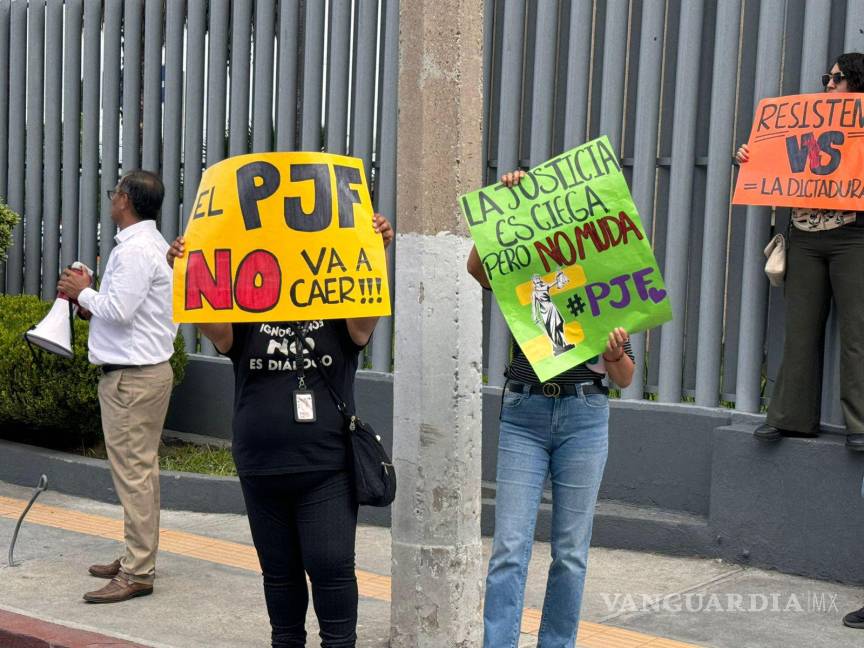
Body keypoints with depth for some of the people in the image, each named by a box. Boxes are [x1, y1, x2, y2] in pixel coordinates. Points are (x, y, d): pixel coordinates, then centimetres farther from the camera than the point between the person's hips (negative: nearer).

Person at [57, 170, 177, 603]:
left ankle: (138, 573, -3)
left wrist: (83, 291, -7)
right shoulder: (151, 244, 16)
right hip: (145, 369, 11)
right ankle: (136, 558, 26)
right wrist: (89, 302, 10)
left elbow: (119, 310, -23)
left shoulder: (135, 249, -17)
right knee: (140, 470, 16)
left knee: (133, 472, -7)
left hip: (132, 376, -11)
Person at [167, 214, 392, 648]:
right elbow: (212, 326, -10)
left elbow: (364, 319, -16)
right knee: (279, 570, 13)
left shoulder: (337, 318, 4)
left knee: (331, 564, -5)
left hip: (326, 469, -2)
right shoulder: (248, 321, 7)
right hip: (261, 469, 2)